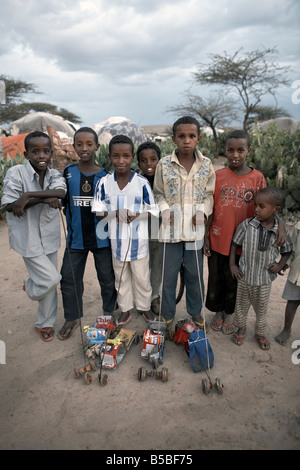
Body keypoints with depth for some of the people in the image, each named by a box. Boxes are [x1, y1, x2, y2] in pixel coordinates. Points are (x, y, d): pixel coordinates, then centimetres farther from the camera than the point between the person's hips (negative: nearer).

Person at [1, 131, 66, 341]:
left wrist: (29, 195, -31)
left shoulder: (54, 175, -1)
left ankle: (45, 323, 35)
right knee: (51, 278, -6)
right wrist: (43, 198, -25)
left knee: (51, 283, 13)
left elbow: (60, 191, -23)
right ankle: (31, 287, 31)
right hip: (28, 239, -4)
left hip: (50, 237, 4)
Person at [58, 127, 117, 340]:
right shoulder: (69, 172, 2)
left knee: (107, 279, 10)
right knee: (69, 278, 8)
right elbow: (61, 200, 7)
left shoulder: (105, 175, -1)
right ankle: (72, 318, 29)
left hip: (102, 237, -1)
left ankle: (110, 314, 33)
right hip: (76, 238, 2)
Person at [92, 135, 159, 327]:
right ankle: (126, 310, 37)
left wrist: (136, 216, -22)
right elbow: (98, 212, -3)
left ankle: (145, 307, 37)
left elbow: (154, 210, -5)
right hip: (117, 240, 2)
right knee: (121, 277, 18)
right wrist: (115, 214, -22)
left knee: (142, 277, 13)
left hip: (139, 240, -2)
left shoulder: (142, 182, -12)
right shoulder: (104, 183, -6)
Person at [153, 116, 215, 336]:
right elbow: (159, 193, 6)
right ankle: (168, 314, 30)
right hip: (171, 227, -1)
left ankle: (196, 312, 36)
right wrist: (165, 209, -12)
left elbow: (209, 194, 8)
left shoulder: (206, 165, 2)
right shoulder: (164, 164, -2)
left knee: (195, 274, 13)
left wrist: (203, 211, -9)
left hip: (195, 227, 1)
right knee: (168, 273, 9)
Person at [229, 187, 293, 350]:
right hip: (244, 276, 0)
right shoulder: (247, 225, -14)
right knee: (241, 305, 19)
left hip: (265, 279, 0)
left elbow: (287, 251, 6)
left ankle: (261, 334, 43)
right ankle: (240, 329, 44)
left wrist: (280, 265, -9)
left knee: (261, 310, 19)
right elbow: (235, 243, -1)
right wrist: (232, 264, -5)